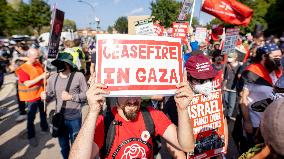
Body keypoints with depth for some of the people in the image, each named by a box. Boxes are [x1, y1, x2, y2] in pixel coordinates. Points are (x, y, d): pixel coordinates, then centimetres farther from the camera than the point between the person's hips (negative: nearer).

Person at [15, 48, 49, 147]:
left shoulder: (38, 64, 1)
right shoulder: (22, 69, -18)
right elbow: (27, 84, -24)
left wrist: (46, 75, -10)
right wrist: (41, 77, -28)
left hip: (41, 93, 6)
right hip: (31, 96, -6)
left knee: (43, 112, 22)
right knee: (31, 117, 6)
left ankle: (44, 127, 44)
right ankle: (31, 136, 21)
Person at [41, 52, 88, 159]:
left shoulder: (78, 76, -13)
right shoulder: (52, 78, -2)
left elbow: (86, 94, -10)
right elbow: (50, 95, 5)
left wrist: (71, 97, -19)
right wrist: (45, 96, -17)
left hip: (75, 118, -3)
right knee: (63, 144, 24)